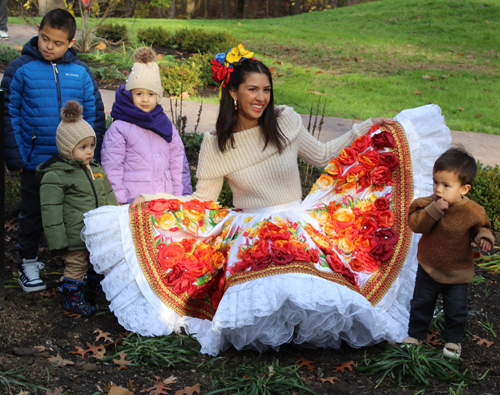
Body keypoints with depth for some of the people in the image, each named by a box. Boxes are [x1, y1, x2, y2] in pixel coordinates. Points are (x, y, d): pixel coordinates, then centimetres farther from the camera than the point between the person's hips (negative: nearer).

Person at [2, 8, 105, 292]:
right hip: (35, 161, -2)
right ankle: (29, 263, 28)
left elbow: (95, 116, 6)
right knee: (33, 213, 12)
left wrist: (92, 157, 1)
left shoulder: (81, 72, 0)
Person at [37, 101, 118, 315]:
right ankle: (71, 297, 22)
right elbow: (51, 210, -14)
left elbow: (109, 198, 21)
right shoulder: (54, 176, -12)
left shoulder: (96, 169, 12)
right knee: (76, 265, 3)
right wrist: (57, 241, -16)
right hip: (75, 237, -7)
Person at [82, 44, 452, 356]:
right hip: (246, 227, -1)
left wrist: (362, 132, 10)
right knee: (254, 272, -32)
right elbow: (203, 199, 6)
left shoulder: (286, 121, 1)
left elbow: (322, 155, 16)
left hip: (297, 221, 1)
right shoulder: (216, 143, 0)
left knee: (307, 269, -28)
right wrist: (152, 203, -5)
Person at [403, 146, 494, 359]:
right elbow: (415, 223, -24)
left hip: (457, 273, -1)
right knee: (420, 305, 17)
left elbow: (481, 228, 1)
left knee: (456, 311, 13)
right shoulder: (429, 204, -16)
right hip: (428, 268, 1)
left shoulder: (473, 212, -17)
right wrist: (434, 210, -35)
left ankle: (454, 340, 37)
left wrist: (484, 237, -21)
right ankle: (416, 335, 38)